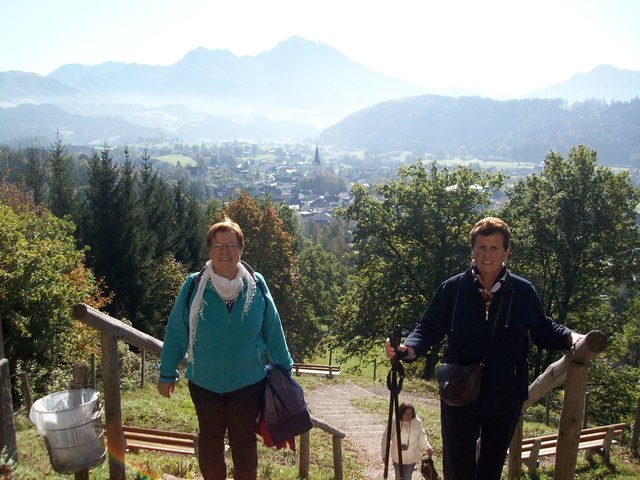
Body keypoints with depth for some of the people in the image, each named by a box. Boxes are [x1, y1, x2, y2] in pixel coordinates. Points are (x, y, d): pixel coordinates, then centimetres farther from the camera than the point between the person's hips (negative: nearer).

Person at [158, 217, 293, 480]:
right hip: (204, 384, 1)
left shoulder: (256, 285, -9)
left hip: (248, 383, 0)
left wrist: (284, 368, 4)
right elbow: (176, 332, -4)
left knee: (244, 441, 13)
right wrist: (167, 374, 1)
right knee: (210, 439, 18)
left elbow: (273, 330, -1)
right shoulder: (194, 286, -11)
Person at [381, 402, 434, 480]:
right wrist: (384, 454, -10)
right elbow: (386, 438, -9)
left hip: (411, 458, 0)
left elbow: (422, 437, 5)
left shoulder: (417, 423, -13)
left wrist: (427, 448, -7)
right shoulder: (393, 423, -19)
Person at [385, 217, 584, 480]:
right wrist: (409, 348, -23)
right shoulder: (452, 289, -7)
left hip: (505, 397, 1)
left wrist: (569, 337, -15)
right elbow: (429, 328, -4)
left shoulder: (523, 291, -5)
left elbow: (544, 330, 5)